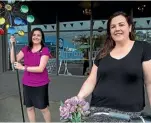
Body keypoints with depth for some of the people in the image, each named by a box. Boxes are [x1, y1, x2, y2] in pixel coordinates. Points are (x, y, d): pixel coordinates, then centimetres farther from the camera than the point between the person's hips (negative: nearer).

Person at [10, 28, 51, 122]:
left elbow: (41, 68, -21)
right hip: (27, 84, 5)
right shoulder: (26, 49, 4)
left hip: (40, 84, -4)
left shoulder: (45, 50, -12)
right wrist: (12, 45, -11)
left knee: (43, 108, 9)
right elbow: (13, 61, -4)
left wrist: (23, 68, -18)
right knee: (29, 107, 16)